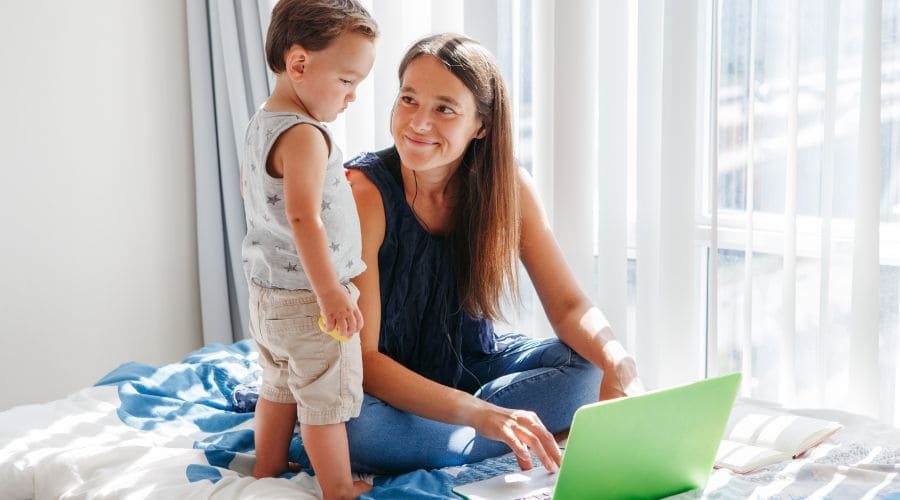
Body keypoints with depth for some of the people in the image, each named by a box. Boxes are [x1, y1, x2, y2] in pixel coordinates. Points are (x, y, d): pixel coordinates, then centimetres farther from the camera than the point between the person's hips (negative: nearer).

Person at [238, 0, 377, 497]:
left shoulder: (259, 123, 7)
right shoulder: (304, 136, -24)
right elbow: (303, 218, -31)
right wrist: (330, 293, -29)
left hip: (266, 291, 10)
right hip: (307, 296, -9)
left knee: (279, 386, 24)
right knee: (326, 399, 3)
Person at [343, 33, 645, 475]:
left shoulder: (507, 185, -10)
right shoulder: (364, 191, -24)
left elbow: (567, 304, -7)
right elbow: (360, 356, -28)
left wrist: (618, 362, -31)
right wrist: (483, 417, -42)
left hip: (471, 364, 4)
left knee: (590, 367, -18)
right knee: (354, 427, -37)